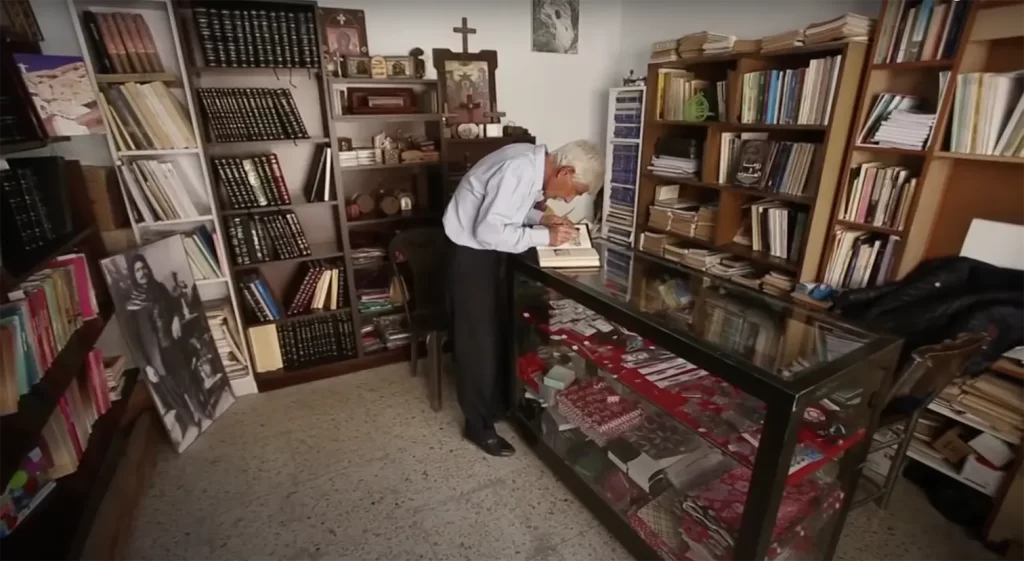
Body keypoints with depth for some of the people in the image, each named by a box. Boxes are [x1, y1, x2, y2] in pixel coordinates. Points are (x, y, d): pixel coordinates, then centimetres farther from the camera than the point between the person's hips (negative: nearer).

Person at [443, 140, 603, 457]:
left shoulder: (535, 164, 1)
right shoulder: (519, 170, -28)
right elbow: (487, 229, -31)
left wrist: (541, 218, -2)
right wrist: (544, 237, -25)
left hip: (488, 248, 10)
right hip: (469, 250, -10)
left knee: (497, 329, 18)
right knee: (477, 338, -1)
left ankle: (493, 403, 37)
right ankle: (478, 425, 15)